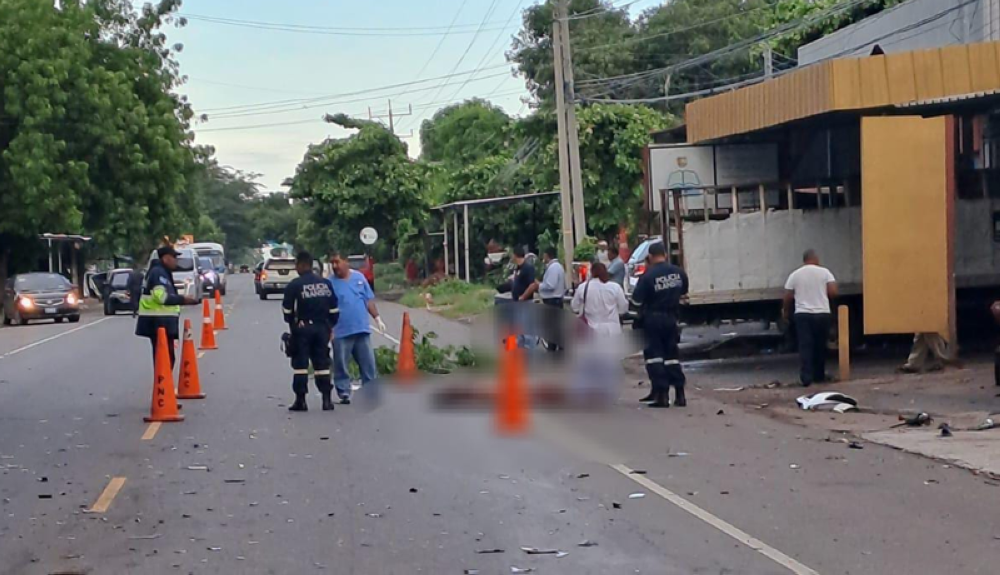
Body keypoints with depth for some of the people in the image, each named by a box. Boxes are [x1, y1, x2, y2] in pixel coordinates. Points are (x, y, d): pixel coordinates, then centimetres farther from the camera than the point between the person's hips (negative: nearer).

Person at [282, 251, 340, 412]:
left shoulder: (294, 285, -9)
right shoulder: (325, 283, 5)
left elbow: (287, 309, -5)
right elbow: (334, 308, 7)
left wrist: (292, 322, 14)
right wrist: (330, 325, 18)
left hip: (302, 328, -4)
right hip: (322, 328, 4)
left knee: (300, 363, 2)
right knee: (322, 363, 9)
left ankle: (301, 400, 1)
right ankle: (327, 400, 7)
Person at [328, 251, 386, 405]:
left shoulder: (359, 277, 7)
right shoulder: (330, 282, -1)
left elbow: (369, 300, 12)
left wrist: (377, 318, 11)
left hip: (362, 329, 3)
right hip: (341, 332, -3)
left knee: (369, 363, 5)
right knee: (341, 366, 1)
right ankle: (344, 393, 9)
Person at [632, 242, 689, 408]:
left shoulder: (648, 275, -18)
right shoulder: (678, 272, -2)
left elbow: (637, 299, -14)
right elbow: (683, 292, 13)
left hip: (652, 318, -4)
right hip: (670, 318, 4)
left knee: (654, 355, 3)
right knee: (672, 355, 14)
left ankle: (662, 395, -4)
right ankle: (679, 394, 10)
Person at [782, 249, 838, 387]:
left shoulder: (795, 275, 4)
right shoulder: (824, 272, 1)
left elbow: (788, 297, 7)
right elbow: (833, 292, -6)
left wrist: (786, 311, 25)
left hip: (803, 314, 0)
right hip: (822, 314, 0)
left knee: (805, 346, -3)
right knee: (820, 346, 12)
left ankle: (806, 377, -13)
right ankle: (819, 376, 21)